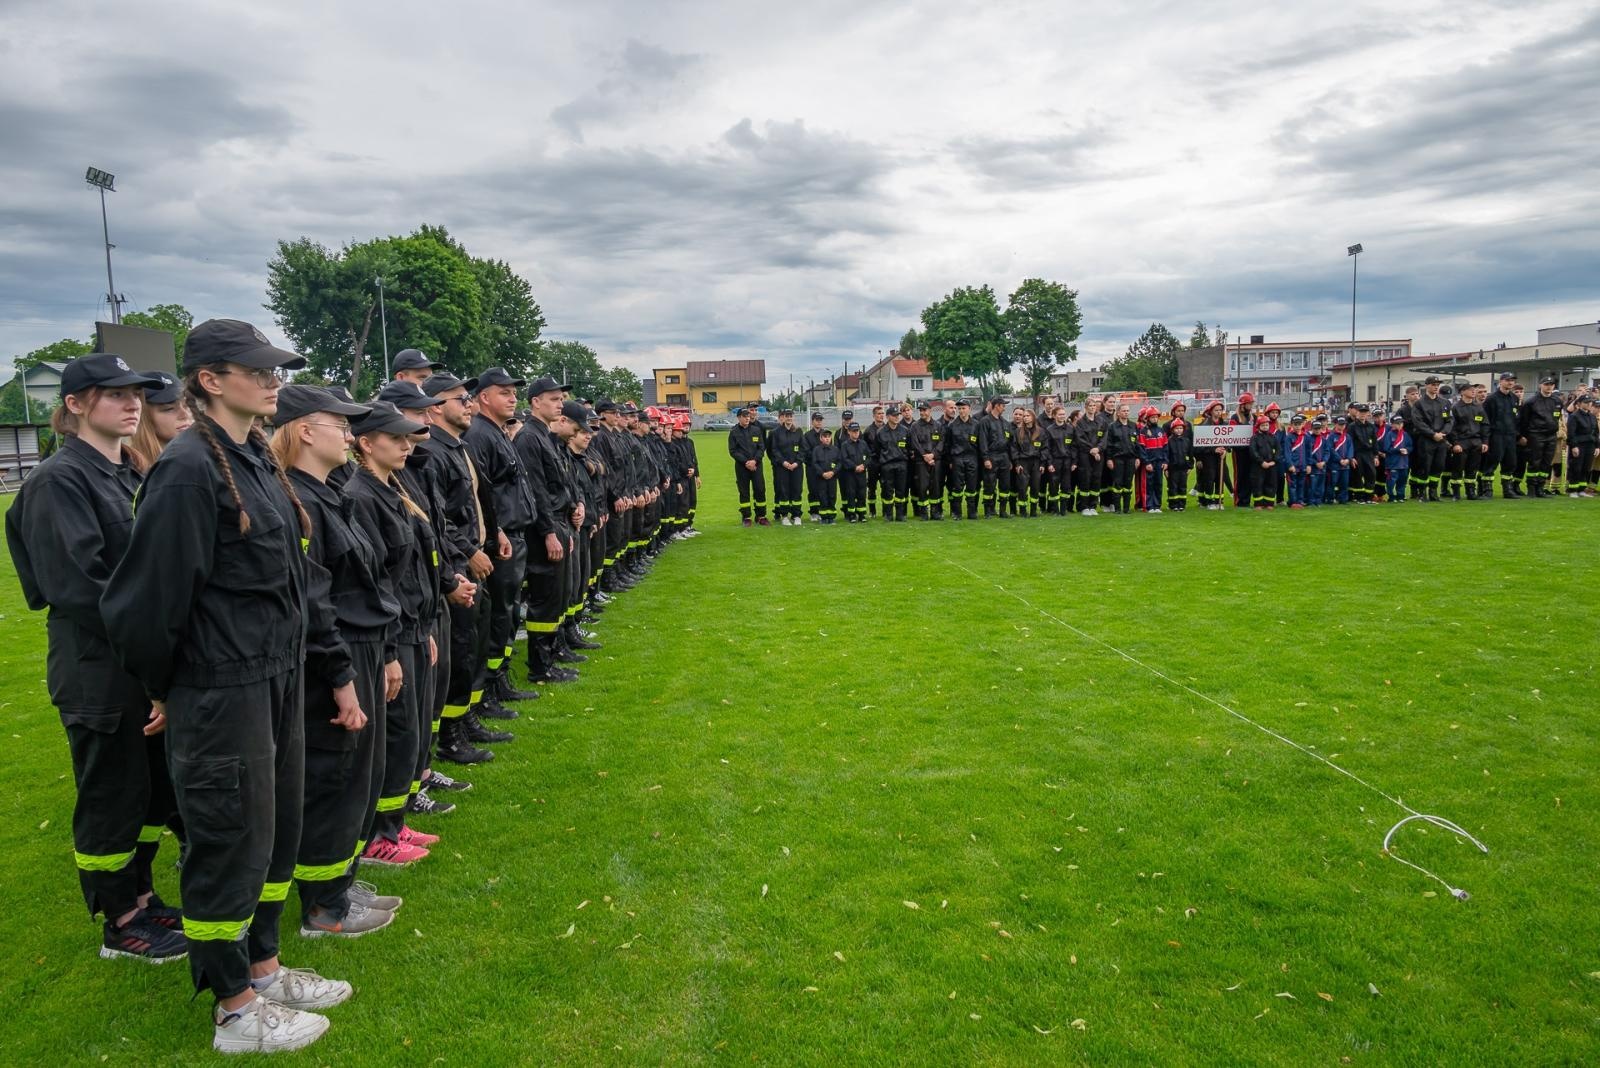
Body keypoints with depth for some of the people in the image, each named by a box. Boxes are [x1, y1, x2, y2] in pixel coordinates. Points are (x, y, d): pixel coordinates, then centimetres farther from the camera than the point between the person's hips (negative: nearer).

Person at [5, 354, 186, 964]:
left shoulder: (130, 475, 12)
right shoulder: (59, 481, -13)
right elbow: (76, 584, -20)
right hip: (97, 670, -8)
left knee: (157, 786, 16)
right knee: (112, 794, 5)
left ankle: (140, 897, 33)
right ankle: (120, 926, 20)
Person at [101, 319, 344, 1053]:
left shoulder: (257, 459, 9)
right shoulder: (188, 470, -19)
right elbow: (153, 593, -18)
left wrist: (286, 665, 14)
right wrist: (161, 689, -5)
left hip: (275, 677, 9)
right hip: (220, 690, -8)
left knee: (276, 829, 18)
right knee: (231, 841, 6)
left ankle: (262, 967, 37)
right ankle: (236, 1011, 23)